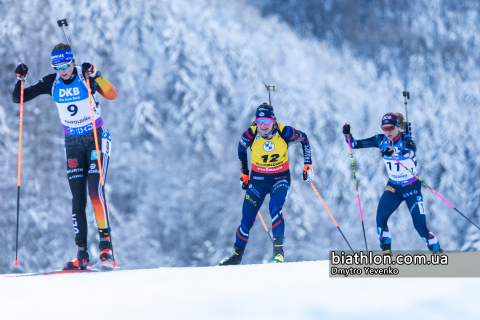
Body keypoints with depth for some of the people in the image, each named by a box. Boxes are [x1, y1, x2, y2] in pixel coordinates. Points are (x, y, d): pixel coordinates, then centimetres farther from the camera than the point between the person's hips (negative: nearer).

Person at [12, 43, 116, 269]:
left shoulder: (86, 76, -14)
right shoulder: (51, 83, -3)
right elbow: (18, 98, 0)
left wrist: (93, 75, -41)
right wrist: (20, 79, -18)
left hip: (97, 138, -4)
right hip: (73, 143, 4)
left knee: (95, 190, -19)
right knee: (77, 198, -3)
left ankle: (106, 245, -15)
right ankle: (82, 253, -5)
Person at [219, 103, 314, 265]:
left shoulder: (284, 132, -21)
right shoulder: (250, 134, -19)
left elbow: (304, 139, -1)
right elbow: (241, 149, 5)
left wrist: (308, 165, -4)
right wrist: (244, 174, 10)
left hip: (281, 178, -2)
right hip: (258, 178, 2)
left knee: (275, 208, -27)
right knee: (247, 218, 0)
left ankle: (278, 248, -12)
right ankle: (237, 255, 18)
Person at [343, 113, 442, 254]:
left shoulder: (407, 140, -19)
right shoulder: (381, 140, -6)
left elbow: (411, 152, -44)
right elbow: (355, 144, -1)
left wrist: (393, 151, -62)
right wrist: (347, 134, -22)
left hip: (412, 187, -4)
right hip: (393, 186, 4)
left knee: (420, 225, -9)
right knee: (381, 217, -18)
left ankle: (437, 251, 9)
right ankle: (386, 250, -5)